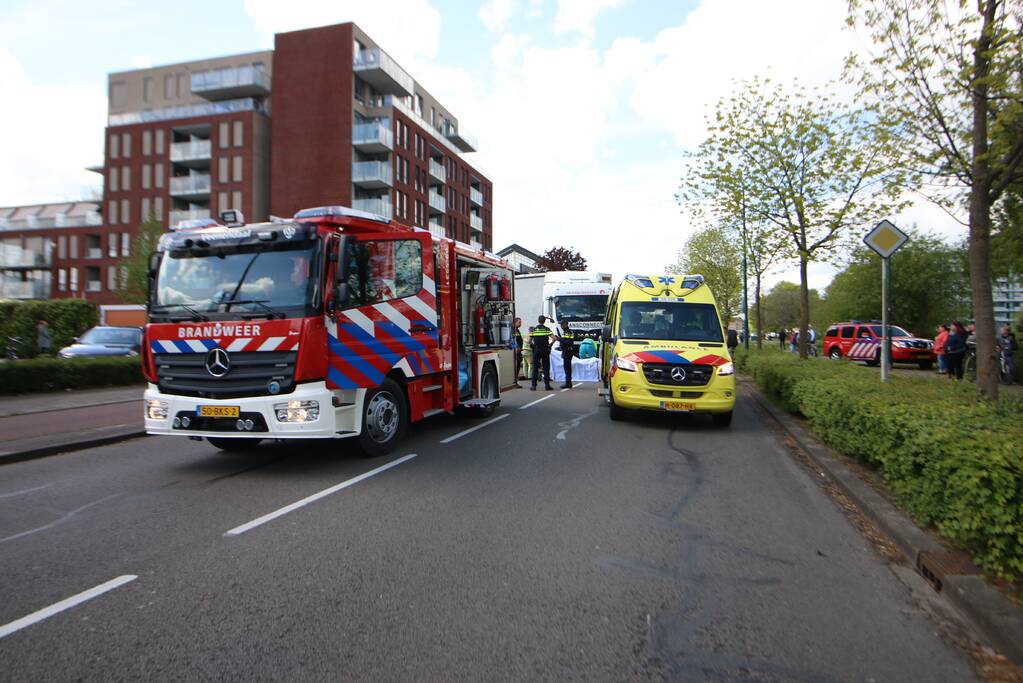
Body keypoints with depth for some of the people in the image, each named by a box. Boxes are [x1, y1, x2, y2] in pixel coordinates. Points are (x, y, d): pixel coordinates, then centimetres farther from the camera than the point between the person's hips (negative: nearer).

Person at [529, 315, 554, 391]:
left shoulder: (533, 330, 2)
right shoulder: (547, 329, -1)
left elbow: (529, 341, 1)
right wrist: (550, 344, 6)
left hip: (536, 350, 1)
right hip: (545, 350, -1)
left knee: (535, 368, 4)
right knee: (546, 368, 4)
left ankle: (533, 385, 1)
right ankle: (547, 385, 2)